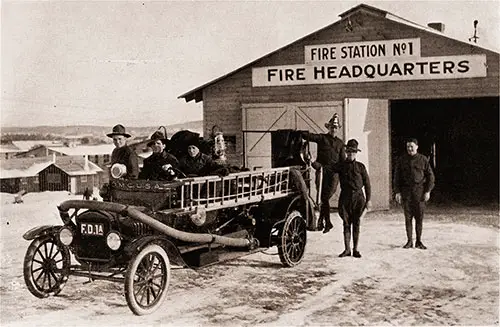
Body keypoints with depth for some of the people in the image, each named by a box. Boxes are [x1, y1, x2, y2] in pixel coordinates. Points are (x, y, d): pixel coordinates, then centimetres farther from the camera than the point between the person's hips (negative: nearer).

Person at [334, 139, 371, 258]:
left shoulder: (360, 166, 8)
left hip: (358, 197, 0)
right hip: (345, 197, 0)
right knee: (346, 224, 1)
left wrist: (368, 200, 4)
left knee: (356, 224, 3)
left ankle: (355, 249, 9)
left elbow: (367, 184, 9)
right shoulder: (340, 166, 8)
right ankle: (347, 249, 6)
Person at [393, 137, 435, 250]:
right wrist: (397, 192, -1)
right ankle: (409, 241, 10)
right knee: (408, 218, 2)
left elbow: (430, 176, 5)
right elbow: (396, 176, 7)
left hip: (419, 191, -1)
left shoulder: (423, 159, 3)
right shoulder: (402, 160, 5)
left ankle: (419, 241, 11)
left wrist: (428, 191, -3)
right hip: (406, 191, 1)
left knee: (419, 217, 1)